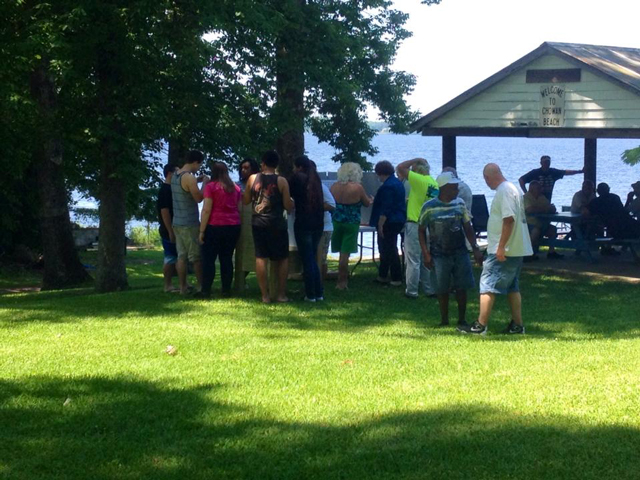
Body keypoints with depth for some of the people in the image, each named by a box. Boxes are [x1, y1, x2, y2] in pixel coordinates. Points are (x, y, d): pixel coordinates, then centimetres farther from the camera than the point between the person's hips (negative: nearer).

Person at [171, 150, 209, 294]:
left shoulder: (175, 175, 10)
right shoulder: (189, 177, -17)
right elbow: (199, 197, -16)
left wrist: (196, 181, 17)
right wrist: (204, 183, -3)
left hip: (177, 222, 8)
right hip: (190, 224, -8)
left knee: (181, 256, 7)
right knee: (196, 257, 1)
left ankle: (183, 287, 6)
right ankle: (201, 286, 6)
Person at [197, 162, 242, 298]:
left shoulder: (211, 187, -7)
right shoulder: (235, 188, 10)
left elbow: (206, 210, -11)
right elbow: (240, 209, 14)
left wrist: (202, 231, -9)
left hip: (215, 226, -5)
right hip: (233, 226, 5)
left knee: (208, 259, 0)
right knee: (227, 258, 9)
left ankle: (206, 291, -3)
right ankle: (226, 290, 6)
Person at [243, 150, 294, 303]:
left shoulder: (252, 179, -1)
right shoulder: (281, 181, -8)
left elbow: (246, 200, 8)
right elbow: (288, 206, -8)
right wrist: (291, 202, 13)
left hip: (258, 223, 2)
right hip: (277, 224, -2)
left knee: (261, 258, 5)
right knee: (282, 259, 10)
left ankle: (265, 295, 4)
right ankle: (281, 294, 8)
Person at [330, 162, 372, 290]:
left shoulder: (334, 186, -1)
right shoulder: (357, 188, -12)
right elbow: (367, 203, 2)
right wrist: (371, 200, 24)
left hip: (336, 221, 4)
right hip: (351, 223, -4)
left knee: (342, 252, 16)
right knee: (345, 253, -1)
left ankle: (344, 278, 27)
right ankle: (341, 282, 2)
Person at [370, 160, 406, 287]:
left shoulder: (387, 186, -20)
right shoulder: (397, 183, 12)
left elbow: (385, 209, -23)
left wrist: (380, 225, -20)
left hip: (389, 223, -10)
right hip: (399, 220, 10)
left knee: (389, 250, -4)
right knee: (385, 249, 18)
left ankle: (397, 278, -2)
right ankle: (382, 276, 24)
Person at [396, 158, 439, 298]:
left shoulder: (418, 180, -15)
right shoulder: (434, 183, 6)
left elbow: (400, 168, -13)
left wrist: (415, 160, -4)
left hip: (415, 225, -7)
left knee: (413, 260, -1)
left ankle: (411, 291, 2)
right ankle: (429, 288, 19)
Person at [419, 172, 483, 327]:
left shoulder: (460, 203, 3)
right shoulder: (429, 207, -7)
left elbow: (467, 227, 9)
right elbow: (422, 231, -1)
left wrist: (475, 248, 1)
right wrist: (426, 254, -7)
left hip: (460, 252, 3)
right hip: (439, 254, -3)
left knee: (462, 287, 3)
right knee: (442, 289, 4)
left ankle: (462, 320, 15)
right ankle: (444, 320, 18)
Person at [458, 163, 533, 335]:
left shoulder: (504, 191, -17)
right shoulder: (512, 189, 15)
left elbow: (509, 219, -25)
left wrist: (501, 247, -25)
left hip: (502, 251, -10)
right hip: (516, 249, 10)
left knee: (488, 286, -5)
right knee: (512, 287, 14)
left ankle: (480, 326, -3)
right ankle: (517, 325, 16)